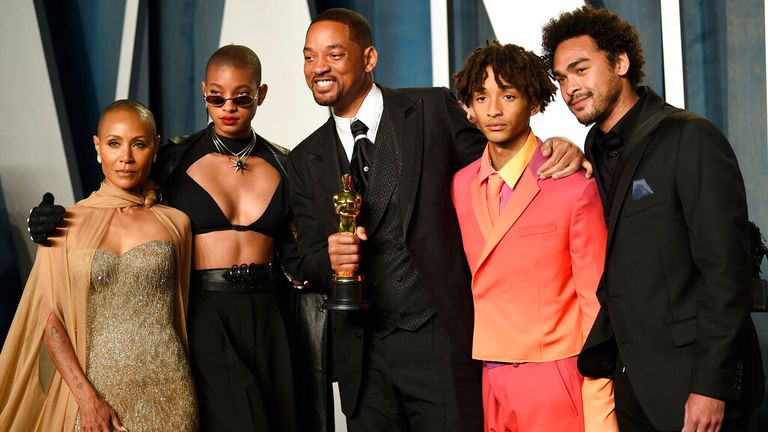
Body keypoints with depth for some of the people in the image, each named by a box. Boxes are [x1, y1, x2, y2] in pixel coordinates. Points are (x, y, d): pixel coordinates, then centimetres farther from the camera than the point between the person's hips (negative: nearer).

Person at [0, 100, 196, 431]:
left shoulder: (175, 223, 3)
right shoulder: (66, 224, 0)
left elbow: (181, 310, 9)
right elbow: (49, 319, -3)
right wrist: (87, 398, -12)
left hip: (166, 394, 1)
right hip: (92, 391, -1)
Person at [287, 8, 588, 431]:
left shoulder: (434, 110, 1)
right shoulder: (305, 161, 10)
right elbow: (310, 262, 9)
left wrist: (557, 153, -15)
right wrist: (330, 258, -14)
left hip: (440, 340, -3)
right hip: (361, 353, 3)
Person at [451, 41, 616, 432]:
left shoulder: (574, 187, -9)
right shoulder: (459, 187, 5)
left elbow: (595, 303, -8)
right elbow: (472, 285, 10)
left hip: (556, 386, -4)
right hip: (488, 387, 4)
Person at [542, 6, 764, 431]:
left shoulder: (690, 138, -10)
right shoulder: (597, 153, 12)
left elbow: (725, 269, -16)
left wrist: (711, 386, -20)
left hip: (691, 383, -6)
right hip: (630, 381, 7)